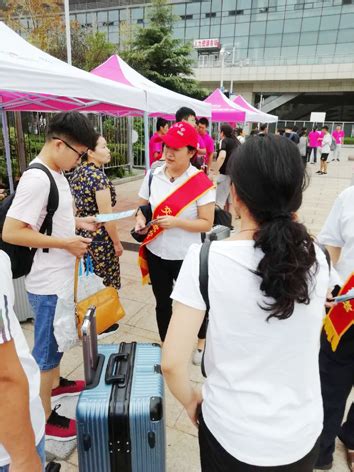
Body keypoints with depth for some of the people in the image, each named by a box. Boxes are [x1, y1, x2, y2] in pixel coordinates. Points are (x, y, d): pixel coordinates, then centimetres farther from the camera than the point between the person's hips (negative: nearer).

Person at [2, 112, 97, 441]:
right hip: (48, 284, -9)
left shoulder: (56, 173, 6)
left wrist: (78, 222, 4)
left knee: (57, 339, 27)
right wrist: (65, 243, -23)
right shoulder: (37, 178, -23)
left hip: (61, 278, 9)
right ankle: (45, 418, 28)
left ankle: (55, 383, 50)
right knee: (46, 349, 8)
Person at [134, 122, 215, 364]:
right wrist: (141, 220, -12)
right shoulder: (153, 175, -3)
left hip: (186, 256, -3)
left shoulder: (201, 183, -15)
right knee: (163, 303, 19)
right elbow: (143, 206, 9)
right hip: (156, 253, 4)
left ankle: (201, 344, 47)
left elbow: (206, 224, -14)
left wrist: (176, 222, -27)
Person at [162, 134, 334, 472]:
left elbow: (171, 363, -23)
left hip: (232, 434, -2)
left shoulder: (205, 258, -23)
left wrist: (191, 401, 0)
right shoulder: (316, 258, -12)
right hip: (304, 432, 3)